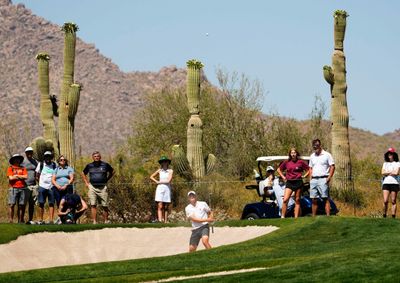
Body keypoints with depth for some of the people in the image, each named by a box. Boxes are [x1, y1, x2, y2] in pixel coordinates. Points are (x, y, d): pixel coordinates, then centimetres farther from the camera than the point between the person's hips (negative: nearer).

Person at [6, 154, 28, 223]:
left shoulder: (23, 168, 15)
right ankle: (10, 220, -9)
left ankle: (20, 220, 6)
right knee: (11, 204, -8)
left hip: (22, 188, 3)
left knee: (21, 205, 3)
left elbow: (26, 177, 1)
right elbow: (10, 178, -6)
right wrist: (21, 177, 1)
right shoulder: (10, 168, 7)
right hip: (13, 188, -3)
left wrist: (16, 176, -2)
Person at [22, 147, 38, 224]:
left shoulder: (35, 162, 14)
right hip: (25, 185, -5)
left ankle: (30, 220, 14)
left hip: (34, 185, 5)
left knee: (32, 204, 7)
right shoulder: (22, 161, -1)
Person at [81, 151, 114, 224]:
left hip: (102, 187, -1)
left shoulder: (105, 165, 5)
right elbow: (83, 174, 24)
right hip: (92, 187, 1)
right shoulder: (89, 166, 8)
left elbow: (112, 172, 20)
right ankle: (94, 221, -5)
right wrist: (86, 183, 13)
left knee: (105, 206, 1)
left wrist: (106, 179, 11)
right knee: (93, 205, -6)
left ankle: (106, 221, 11)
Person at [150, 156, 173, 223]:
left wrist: (160, 181, -1)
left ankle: (165, 222, 4)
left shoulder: (170, 171, 3)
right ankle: (160, 221, -21)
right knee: (160, 206, -10)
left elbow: (168, 180, -9)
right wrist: (157, 182, 3)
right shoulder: (159, 170, 10)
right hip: (160, 189, 1)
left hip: (167, 189, -1)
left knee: (165, 207, 2)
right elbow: (151, 177, 17)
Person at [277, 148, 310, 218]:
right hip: (289, 183, 1)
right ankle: (283, 216, -9)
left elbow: (309, 169, 10)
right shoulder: (286, 162, 6)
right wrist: (283, 177, 9)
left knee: (297, 201, 4)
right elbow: (279, 170, 20)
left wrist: (304, 175, 1)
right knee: (285, 200, -12)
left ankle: (296, 217, 7)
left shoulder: (300, 162, 1)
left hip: (298, 182, -1)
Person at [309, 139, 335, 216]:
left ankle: (328, 215, -12)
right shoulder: (312, 156, 18)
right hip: (313, 180, 5)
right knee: (314, 200, 6)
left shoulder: (327, 155, 1)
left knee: (325, 199, -9)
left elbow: (332, 166, -2)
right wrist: (311, 178, 9)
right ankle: (313, 216, 10)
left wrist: (329, 177, -12)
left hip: (323, 179, -5)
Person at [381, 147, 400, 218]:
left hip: (394, 183, -2)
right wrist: (392, 172, -4)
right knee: (385, 201, -9)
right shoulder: (385, 163, 16)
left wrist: (387, 173, 0)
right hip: (386, 183, 2)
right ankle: (384, 216, -1)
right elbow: (383, 173, 1)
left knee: (393, 201, -2)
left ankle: (393, 217, -3)